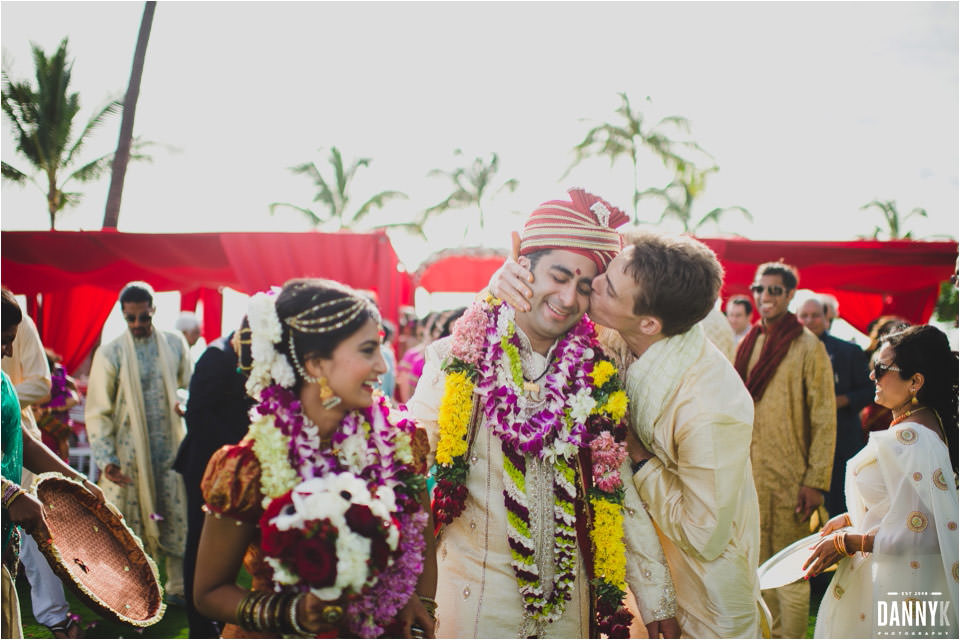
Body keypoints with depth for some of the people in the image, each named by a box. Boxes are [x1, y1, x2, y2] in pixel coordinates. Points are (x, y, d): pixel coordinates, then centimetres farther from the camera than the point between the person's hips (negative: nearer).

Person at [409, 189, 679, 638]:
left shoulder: (596, 373, -1)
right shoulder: (457, 361, -9)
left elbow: (619, 493, 2)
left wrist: (656, 599, 0)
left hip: (568, 597, 3)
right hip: (475, 594, -3)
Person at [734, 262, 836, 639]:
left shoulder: (808, 347, -7)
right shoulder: (747, 345, 11)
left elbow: (824, 419, -8)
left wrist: (816, 480, -13)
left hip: (789, 477, -5)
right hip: (749, 473, 6)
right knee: (762, 565, 13)